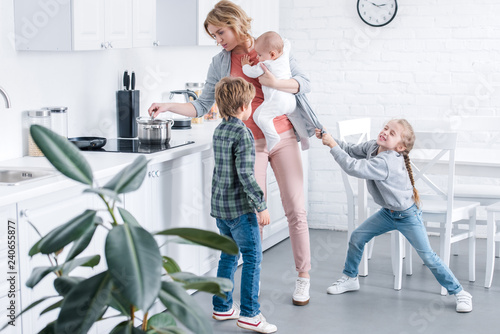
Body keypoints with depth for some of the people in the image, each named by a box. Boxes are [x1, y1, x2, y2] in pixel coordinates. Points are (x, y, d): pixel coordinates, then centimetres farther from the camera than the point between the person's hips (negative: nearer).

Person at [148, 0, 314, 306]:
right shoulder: (221, 63, 4)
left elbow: (305, 83, -4)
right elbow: (203, 106, 5)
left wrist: (273, 82, -21)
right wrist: (168, 107, -8)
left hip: (284, 137, 0)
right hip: (249, 143, 1)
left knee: (296, 209, 1)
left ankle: (304, 276, 14)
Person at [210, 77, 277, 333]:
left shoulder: (219, 131, 10)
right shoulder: (242, 133, -16)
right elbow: (245, 174, -21)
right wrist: (261, 206, -17)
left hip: (219, 205, 9)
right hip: (240, 206, -8)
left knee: (229, 255, 17)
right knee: (252, 257, -2)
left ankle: (222, 307, 24)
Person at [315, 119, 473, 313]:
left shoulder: (386, 162, -35)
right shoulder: (373, 147, -9)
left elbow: (353, 167, -40)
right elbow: (350, 151, 4)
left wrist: (333, 146, -34)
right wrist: (328, 138, -10)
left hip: (407, 216, -8)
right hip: (388, 212, 8)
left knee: (427, 256, -8)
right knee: (357, 237, 5)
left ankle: (459, 293, 5)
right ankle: (350, 278, 25)